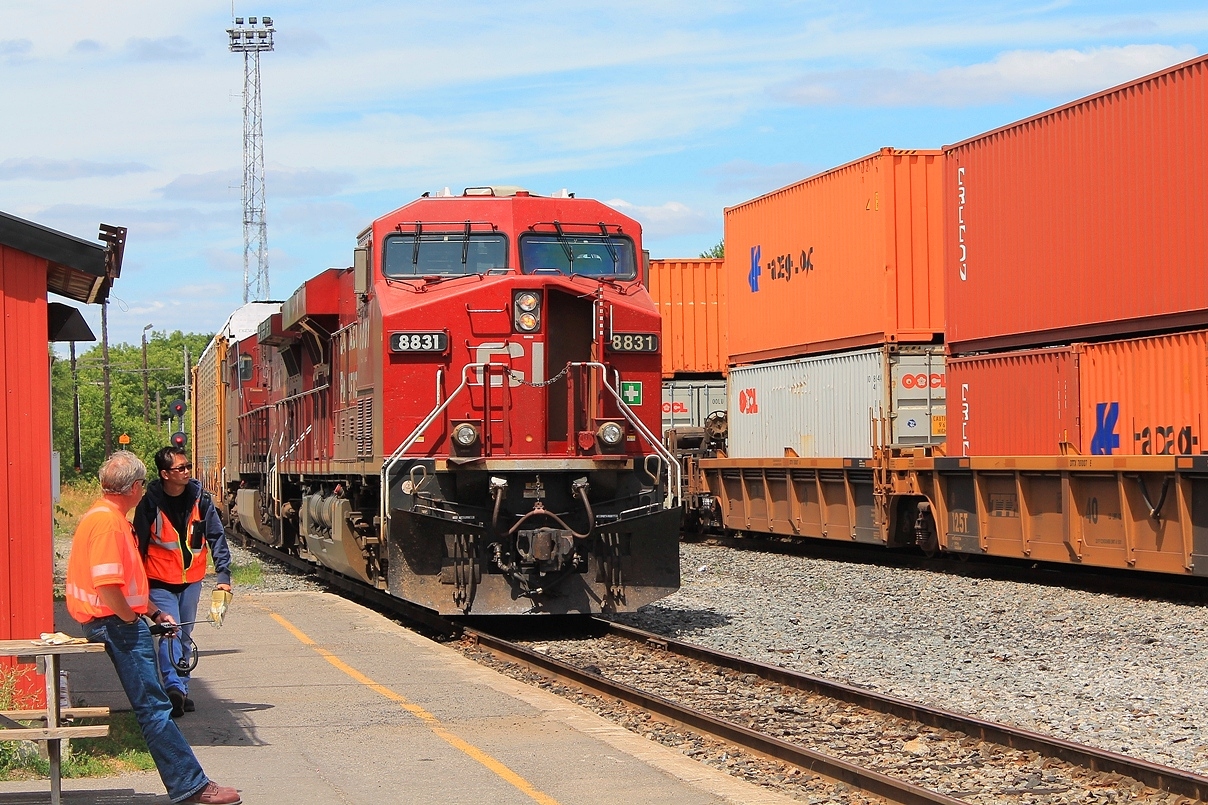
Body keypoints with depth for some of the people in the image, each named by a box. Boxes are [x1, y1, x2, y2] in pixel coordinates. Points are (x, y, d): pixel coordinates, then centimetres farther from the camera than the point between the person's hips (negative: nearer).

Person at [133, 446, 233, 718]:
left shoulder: (200, 499, -3)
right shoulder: (150, 502, -10)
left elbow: (216, 536, 2)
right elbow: (139, 544, -3)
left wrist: (223, 575, -4)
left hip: (192, 580, 4)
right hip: (160, 582, -4)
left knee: (185, 636, 12)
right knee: (171, 632, -19)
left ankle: (182, 690, 20)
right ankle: (174, 687, -30)